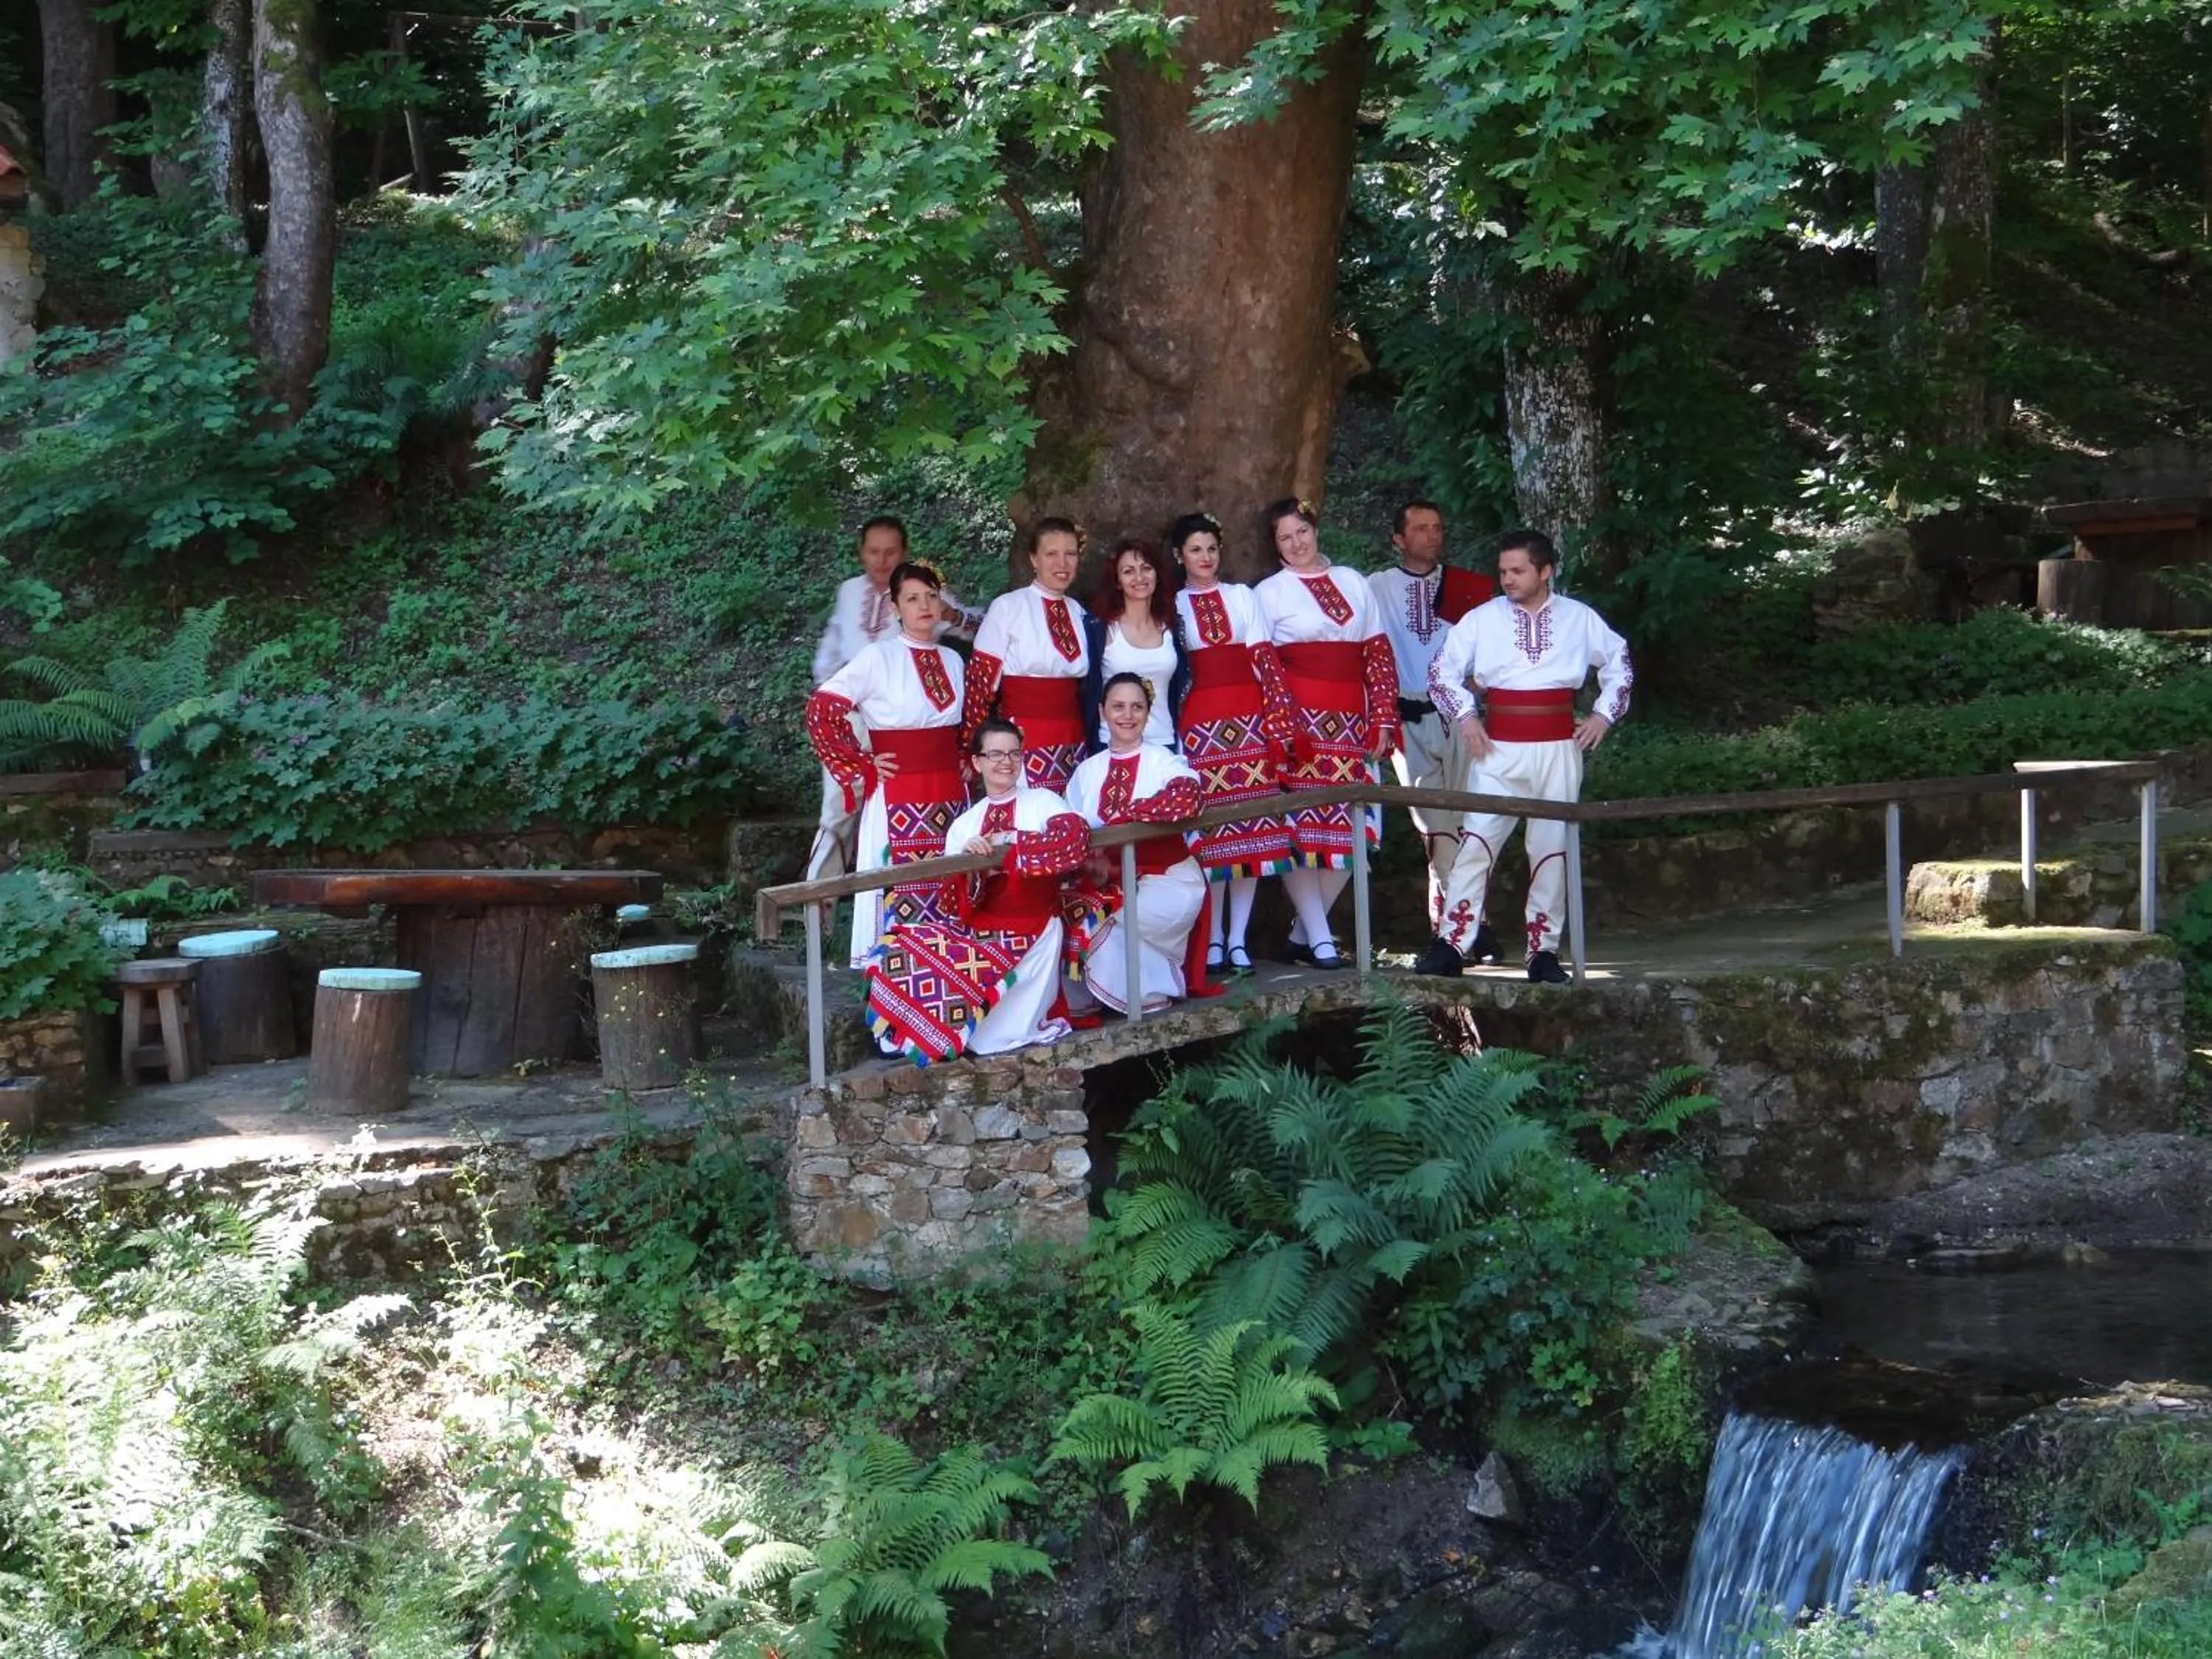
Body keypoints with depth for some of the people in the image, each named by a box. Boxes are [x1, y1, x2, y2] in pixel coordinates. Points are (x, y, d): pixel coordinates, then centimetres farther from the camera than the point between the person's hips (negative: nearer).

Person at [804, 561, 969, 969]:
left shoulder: (952, 660, 11)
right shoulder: (877, 657, -6)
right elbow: (820, 710, -9)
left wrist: (965, 764, 13)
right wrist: (861, 766, -7)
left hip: (950, 798, 5)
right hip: (897, 801, -5)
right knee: (898, 895, -6)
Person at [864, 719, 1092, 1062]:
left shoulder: (1042, 802, 4)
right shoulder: (964, 825, 14)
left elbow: (1077, 836, -20)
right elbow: (954, 906, 4)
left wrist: (1006, 841, -15)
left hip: (1029, 936, -5)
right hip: (978, 934, 5)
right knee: (901, 948, -21)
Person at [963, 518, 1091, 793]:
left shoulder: (1078, 613, 11)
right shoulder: (1007, 607, -5)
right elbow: (980, 680, -5)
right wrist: (973, 748, -5)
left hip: (1072, 747, 5)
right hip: (1022, 746, -5)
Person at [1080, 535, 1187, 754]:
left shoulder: (1170, 628, 9)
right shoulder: (1098, 627, -2)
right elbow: (1088, 691, 0)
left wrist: (1180, 746, 11)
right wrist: (1092, 749, -4)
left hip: (1164, 744, 3)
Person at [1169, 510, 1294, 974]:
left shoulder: (1242, 596, 11)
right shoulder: (1173, 605, 9)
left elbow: (1266, 659, 3)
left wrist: (1280, 725, -5)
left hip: (1247, 722, 1)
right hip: (1198, 725, -1)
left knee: (1251, 827, -1)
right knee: (1208, 830, -3)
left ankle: (1238, 938, 4)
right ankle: (1213, 939, 4)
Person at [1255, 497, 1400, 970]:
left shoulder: (1353, 582, 15)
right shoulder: (1268, 593, 5)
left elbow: (1379, 653, 13)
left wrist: (1383, 720, 4)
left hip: (1352, 728, 4)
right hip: (1300, 725, -4)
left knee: (1351, 831, 1)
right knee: (1301, 827, -7)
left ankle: (1303, 932, 13)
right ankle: (1320, 939, 0)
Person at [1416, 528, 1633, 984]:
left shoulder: (1580, 618, 7)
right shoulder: (1482, 618, 3)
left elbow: (1618, 662, 21)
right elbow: (1442, 671, 9)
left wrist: (1604, 713, 10)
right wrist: (1464, 716, -2)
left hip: (1559, 749, 1)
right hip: (1499, 748, -1)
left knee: (1552, 848, 3)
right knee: (1476, 840, -10)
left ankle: (1544, 950, 10)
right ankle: (1452, 943, -8)